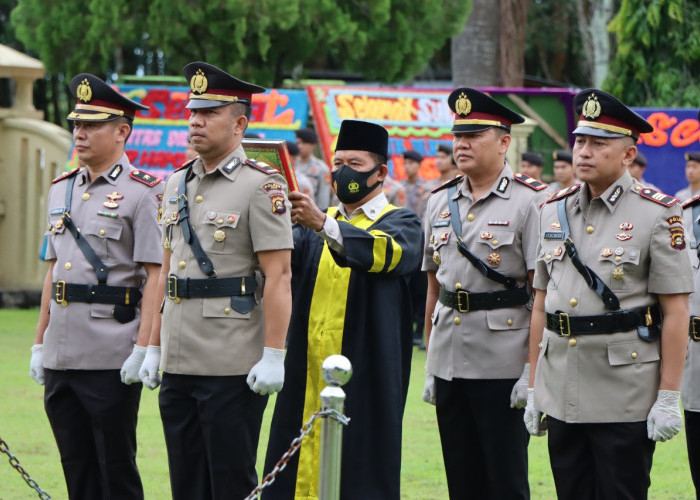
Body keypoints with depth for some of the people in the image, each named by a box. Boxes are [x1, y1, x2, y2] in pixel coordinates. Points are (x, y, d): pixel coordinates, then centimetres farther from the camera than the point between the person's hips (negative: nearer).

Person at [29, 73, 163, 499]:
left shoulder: (142, 193, -6)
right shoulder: (62, 189, 15)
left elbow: (156, 276, -10)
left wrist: (144, 348, -17)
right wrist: (39, 344, 17)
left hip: (112, 360, -7)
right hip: (61, 357, 7)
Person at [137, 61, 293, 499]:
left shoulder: (261, 186, -8)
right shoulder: (178, 184, 15)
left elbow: (278, 276, -12)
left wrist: (274, 356, -17)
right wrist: (154, 347, 16)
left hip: (234, 366, -7)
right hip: (179, 365, 7)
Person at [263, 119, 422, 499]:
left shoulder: (399, 223, 4)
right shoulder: (313, 225, 18)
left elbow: (386, 252, -20)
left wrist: (323, 225, -33)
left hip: (363, 378, -4)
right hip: (307, 371, 4)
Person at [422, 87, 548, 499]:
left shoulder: (530, 202, -6)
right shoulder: (440, 202, 12)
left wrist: (533, 371, -14)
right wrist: (430, 366, 15)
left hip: (503, 367, -6)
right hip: (450, 367, 6)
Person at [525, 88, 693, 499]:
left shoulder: (658, 214, -5)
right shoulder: (554, 212, 11)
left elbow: (676, 312, -8)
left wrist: (668, 398, -12)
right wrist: (534, 388, 13)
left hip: (626, 399, -5)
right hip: (563, 398, 5)